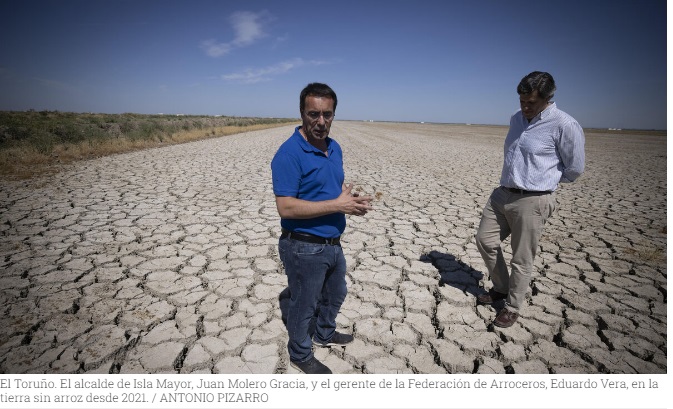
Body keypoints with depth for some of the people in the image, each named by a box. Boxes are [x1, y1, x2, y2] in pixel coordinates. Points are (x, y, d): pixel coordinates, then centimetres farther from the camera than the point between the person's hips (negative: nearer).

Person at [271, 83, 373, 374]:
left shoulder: (334, 148, 5)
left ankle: (325, 335, 55)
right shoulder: (289, 153, -21)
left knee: (336, 295, 28)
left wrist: (353, 200, -6)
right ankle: (301, 355, 40)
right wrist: (337, 205, -26)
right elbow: (286, 207, -26)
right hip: (304, 248, -8)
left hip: (332, 243, 8)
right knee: (303, 305, 14)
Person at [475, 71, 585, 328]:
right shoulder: (517, 119, 10)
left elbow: (574, 169, -4)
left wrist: (544, 179, 6)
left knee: (521, 259, 2)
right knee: (485, 241, 10)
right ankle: (500, 288, 31)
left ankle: (513, 308, 21)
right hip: (502, 193, 7)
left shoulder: (564, 126, -12)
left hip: (532, 201, -7)